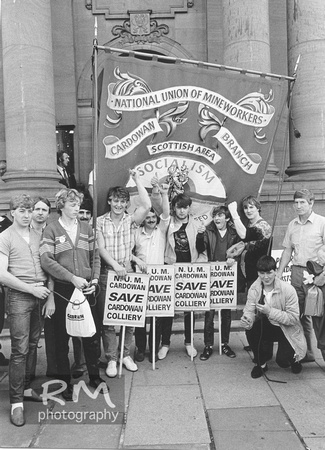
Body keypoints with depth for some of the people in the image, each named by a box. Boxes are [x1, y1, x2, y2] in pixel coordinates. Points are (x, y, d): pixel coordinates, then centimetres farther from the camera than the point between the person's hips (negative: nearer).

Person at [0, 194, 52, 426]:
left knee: (32, 346, 12)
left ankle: (26, 388, 27)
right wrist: (32, 289, -12)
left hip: (41, 296, 5)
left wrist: (50, 297, 3)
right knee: (20, 350, -3)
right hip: (19, 296, -4)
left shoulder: (38, 236, 10)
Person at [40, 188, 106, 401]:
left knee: (92, 334, 10)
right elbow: (46, 260, -12)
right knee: (62, 338, 9)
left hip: (86, 289, 3)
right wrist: (73, 278, -19)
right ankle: (65, 382, 26)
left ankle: (95, 377, 30)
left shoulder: (86, 228, 8)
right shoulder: (52, 229, -2)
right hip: (62, 290, -3)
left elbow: (95, 258, 9)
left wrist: (94, 281, -5)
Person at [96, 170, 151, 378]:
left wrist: (137, 179, -9)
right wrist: (115, 265, -17)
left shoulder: (131, 220, 4)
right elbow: (101, 248, -4)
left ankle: (126, 354, 24)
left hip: (128, 272, 1)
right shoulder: (100, 222, 2)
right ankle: (111, 359, 15)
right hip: (107, 273, -1)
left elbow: (147, 206, -12)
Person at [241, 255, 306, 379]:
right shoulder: (254, 289, -11)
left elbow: (293, 318, -21)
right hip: (267, 328, 3)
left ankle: (294, 358, 19)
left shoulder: (288, 290, -21)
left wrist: (270, 311, -32)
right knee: (250, 329, -26)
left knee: (282, 360, -22)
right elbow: (249, 310, -16)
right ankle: (261, 363, 1)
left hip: (287, 331, -3)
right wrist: (246, 320, -40)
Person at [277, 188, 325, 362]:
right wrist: (279, 273, 9)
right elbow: (287, 251, 14)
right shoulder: (292, 225, 11)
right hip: (297, 271, 5)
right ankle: (306, 352, 23)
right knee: (300, 313, 10)